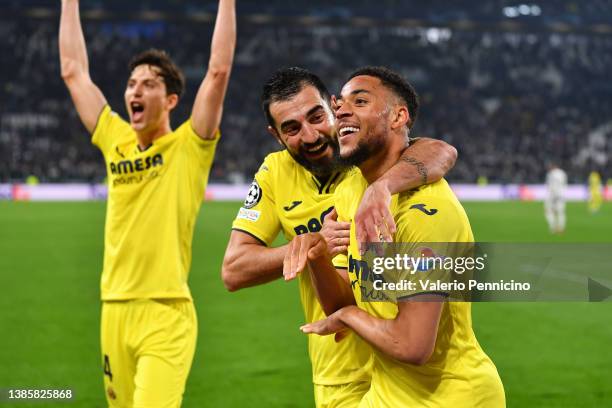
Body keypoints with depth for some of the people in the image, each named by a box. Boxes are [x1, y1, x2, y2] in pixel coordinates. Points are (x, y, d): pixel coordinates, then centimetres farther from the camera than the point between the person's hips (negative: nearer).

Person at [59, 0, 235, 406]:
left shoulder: (188, 146, -1)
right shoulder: (116, 142, 11)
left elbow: (219, 71, -9)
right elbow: (74, 71, 17)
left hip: (167, 312, -5)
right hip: (115, 309, 5)